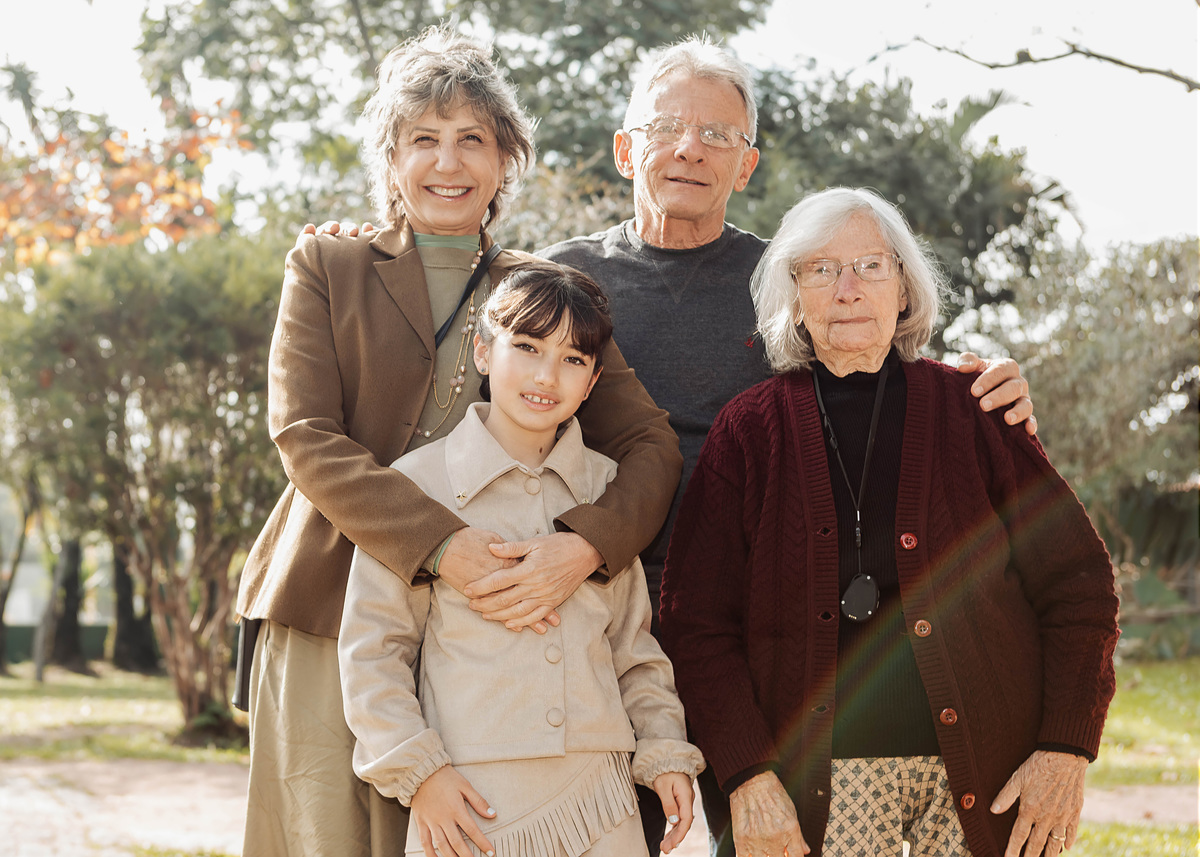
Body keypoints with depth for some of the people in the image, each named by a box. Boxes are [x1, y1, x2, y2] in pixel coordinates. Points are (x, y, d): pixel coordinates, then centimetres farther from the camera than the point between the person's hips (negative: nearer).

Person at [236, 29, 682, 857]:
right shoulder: (326, 268, 9)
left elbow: (650, 444, 4)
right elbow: (306, 437, -4)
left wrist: (581, 547, -18)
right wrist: (440, 545, -19)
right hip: (330, 629, -1)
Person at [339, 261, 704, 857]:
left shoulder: (606, 488, 10)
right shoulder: (418, 482, -2)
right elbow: (371, 647, -1)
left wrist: (665, 749, 8)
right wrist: (418, 770, -8)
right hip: (469, 802, -3)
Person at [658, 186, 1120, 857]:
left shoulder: (971, 412, 3)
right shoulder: (749, 430, 3)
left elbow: (1078, 582, 3)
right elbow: (696, 620, 0)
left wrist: (1065, 751, -6)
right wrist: (747, 777, -9)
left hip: (983, 775, 0)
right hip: (823, 782, 0)